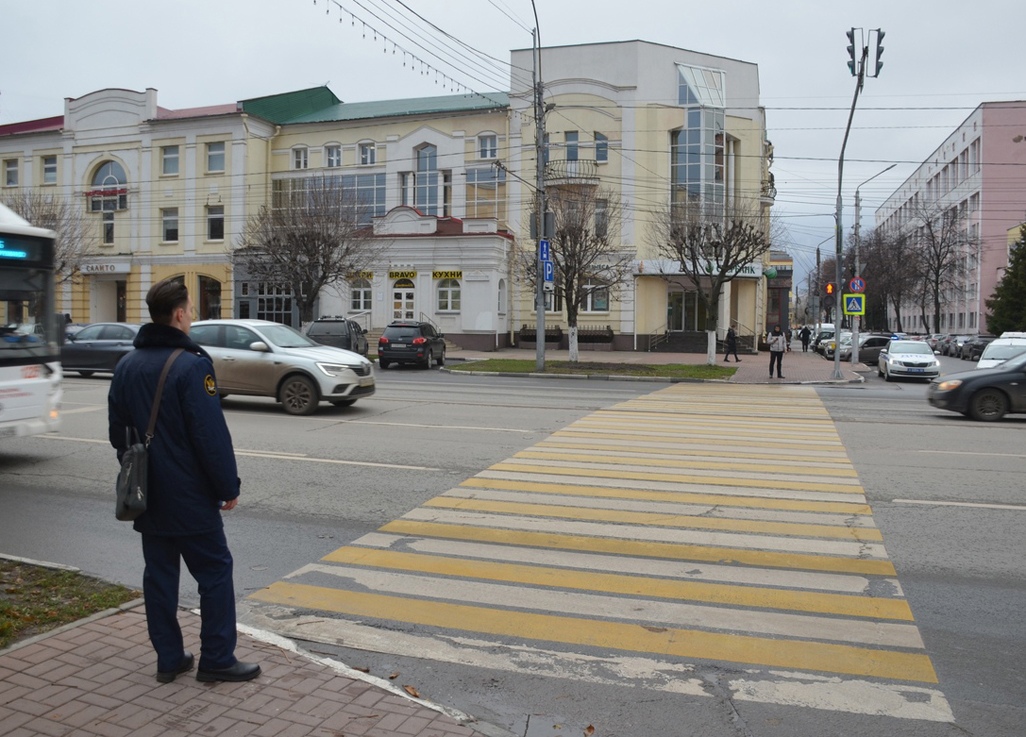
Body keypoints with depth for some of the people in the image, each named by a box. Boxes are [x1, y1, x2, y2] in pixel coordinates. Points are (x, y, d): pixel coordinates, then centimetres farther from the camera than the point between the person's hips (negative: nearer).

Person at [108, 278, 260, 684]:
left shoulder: (126, 365, 8)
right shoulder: (192, 365, -17)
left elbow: (117, 431, 14)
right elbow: (212, 435, -19)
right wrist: (228, 487, -11)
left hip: (148, 495, 8)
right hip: (190, 497, -7)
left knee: (159, 573, 13)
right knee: (214, 570, 3)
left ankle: (168, 658, 21)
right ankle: (216, 659, 8)